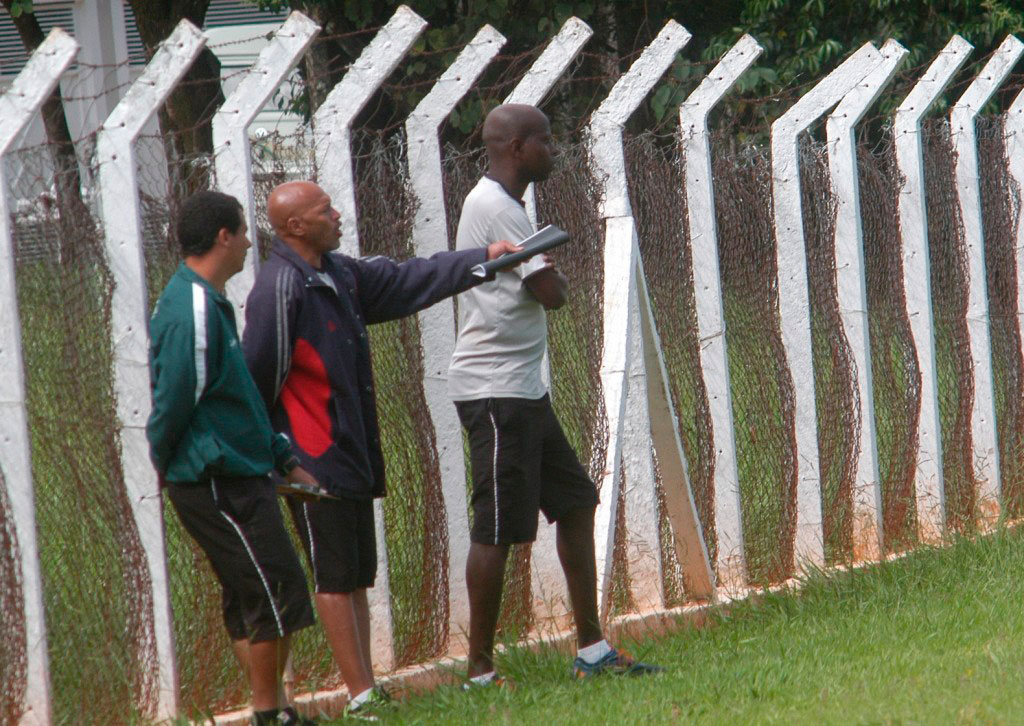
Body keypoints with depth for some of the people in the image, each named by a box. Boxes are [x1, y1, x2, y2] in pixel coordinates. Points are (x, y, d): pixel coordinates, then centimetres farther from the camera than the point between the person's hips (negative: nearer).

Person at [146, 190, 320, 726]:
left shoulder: (208, 303, 15)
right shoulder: (194, 312, -19)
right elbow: (176, 401, -19)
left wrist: (284, 459, 18)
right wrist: (167, 464, -2)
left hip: (235, 478, 10)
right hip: (217, 481, -10)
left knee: (247, 597, 13)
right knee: (276, 589, -7)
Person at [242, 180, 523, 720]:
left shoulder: (341, 275, 11)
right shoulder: (279, 290, -17)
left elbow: (407, 283, 17)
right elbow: (258, 378, -16)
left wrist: (484, 259, 12)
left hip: (351, 458, 9)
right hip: (314, 462, -9)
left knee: (356, 577, 11)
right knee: (334, 579, -5)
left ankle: (366, 692, 16)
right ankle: (360, 695, -3)